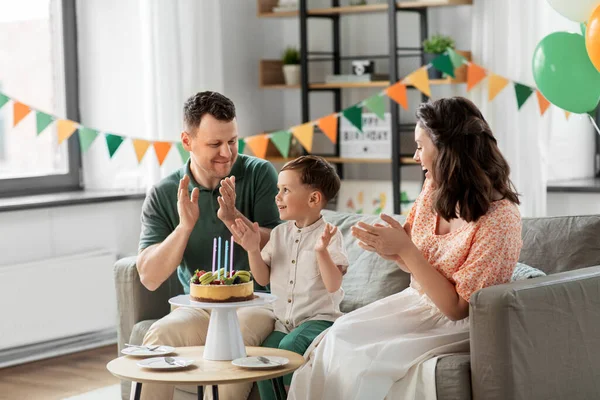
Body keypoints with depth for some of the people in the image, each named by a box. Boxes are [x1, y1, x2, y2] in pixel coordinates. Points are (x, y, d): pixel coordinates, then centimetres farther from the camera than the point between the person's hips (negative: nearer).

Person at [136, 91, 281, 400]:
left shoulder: (260, 174, -1)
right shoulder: (163, 196, 2)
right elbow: (149, 278, -5)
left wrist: (233, 217, -21)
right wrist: (185, 226, -19)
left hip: (256, 303, -1)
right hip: (198, 308, 2)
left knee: (239, 332, -34)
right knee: (159, 335, -28)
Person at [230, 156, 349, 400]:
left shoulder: (328, 235, -7)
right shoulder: (280, 233, 10)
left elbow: (333, 285, -15)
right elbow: (263, 279, 11)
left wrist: (321, 250, -29)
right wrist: (253, 249, -4)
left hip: (318, 318, -5)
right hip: (283, 320, 5)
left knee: (289, 346, -31)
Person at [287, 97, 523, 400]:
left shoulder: (499, 220, -25)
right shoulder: (435, 189, -5)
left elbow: (456, 307, -21)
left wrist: (405, 249, -25)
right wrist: (386, 246, -13)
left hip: (455, 326, -7)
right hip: (416, 301, 7)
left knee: (364, 361, -21)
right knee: (337, 337, -13)